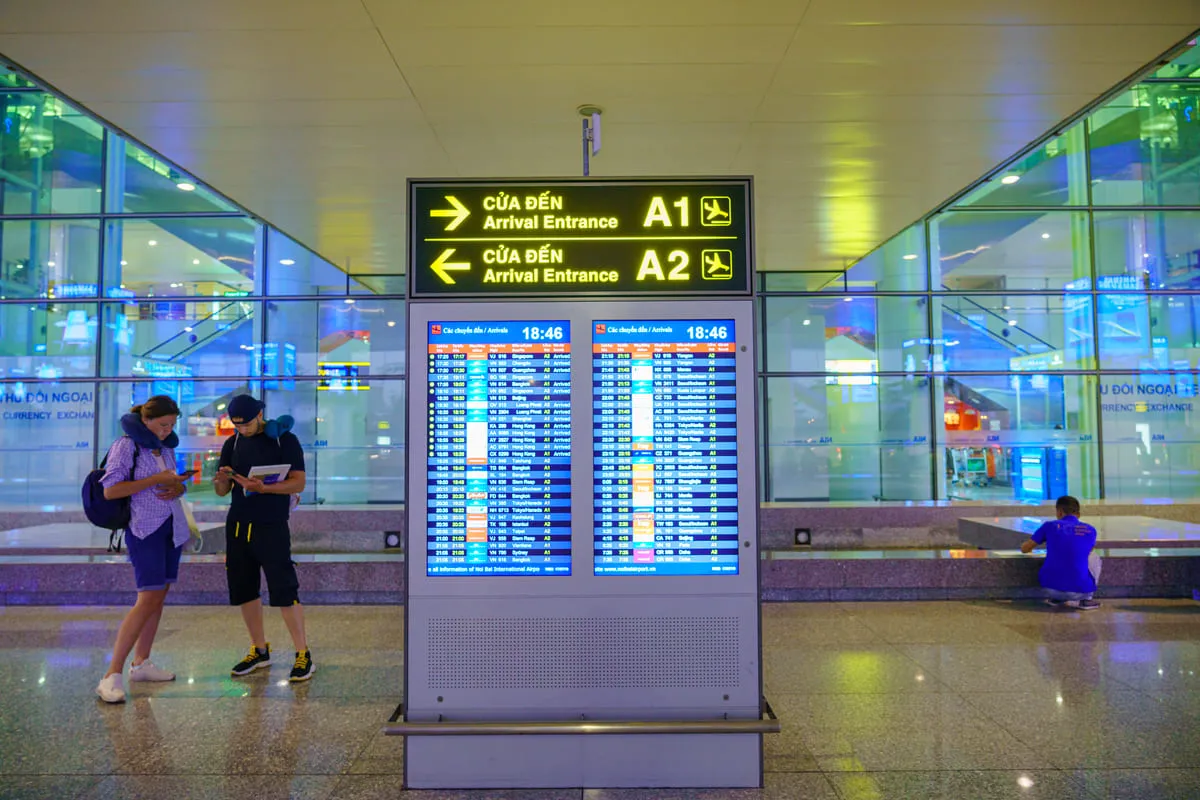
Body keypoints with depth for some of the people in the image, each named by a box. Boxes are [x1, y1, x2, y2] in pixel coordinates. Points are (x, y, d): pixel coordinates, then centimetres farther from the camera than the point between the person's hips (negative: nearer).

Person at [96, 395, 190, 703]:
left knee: (158, 597, 10)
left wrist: (177, 487, -3)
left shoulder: (166, 447, 13)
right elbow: (110, 490, -16)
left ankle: (141, 663, 20)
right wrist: (156, 479, -19)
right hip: (145, 530, -7)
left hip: (172, 527, 8)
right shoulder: (126, 446, -8)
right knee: (148, 599, -14)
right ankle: (112, 675, -8)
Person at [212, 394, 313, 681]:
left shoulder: (284, 439, -5)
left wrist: (263, 487, -26)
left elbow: (298, 484, -11)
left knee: (284, 591, -7)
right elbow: (222, 492, 13)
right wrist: (221, 479, -11)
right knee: (244, 591, 10)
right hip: (237, 527, 6)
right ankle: (259, 651, 25)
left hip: (272, 528, -6)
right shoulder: (232, 444, 10)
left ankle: (304, 656, 2)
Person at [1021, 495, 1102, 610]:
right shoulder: (1090, 530, 7)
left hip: (1051, 588, 0)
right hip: (1080, 591, 0)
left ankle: (1057, 598, 16)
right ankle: (1085, 600, 14)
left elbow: (1024, 548, 13)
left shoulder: (1050, 526, 4)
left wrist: (1028, 546, 37)